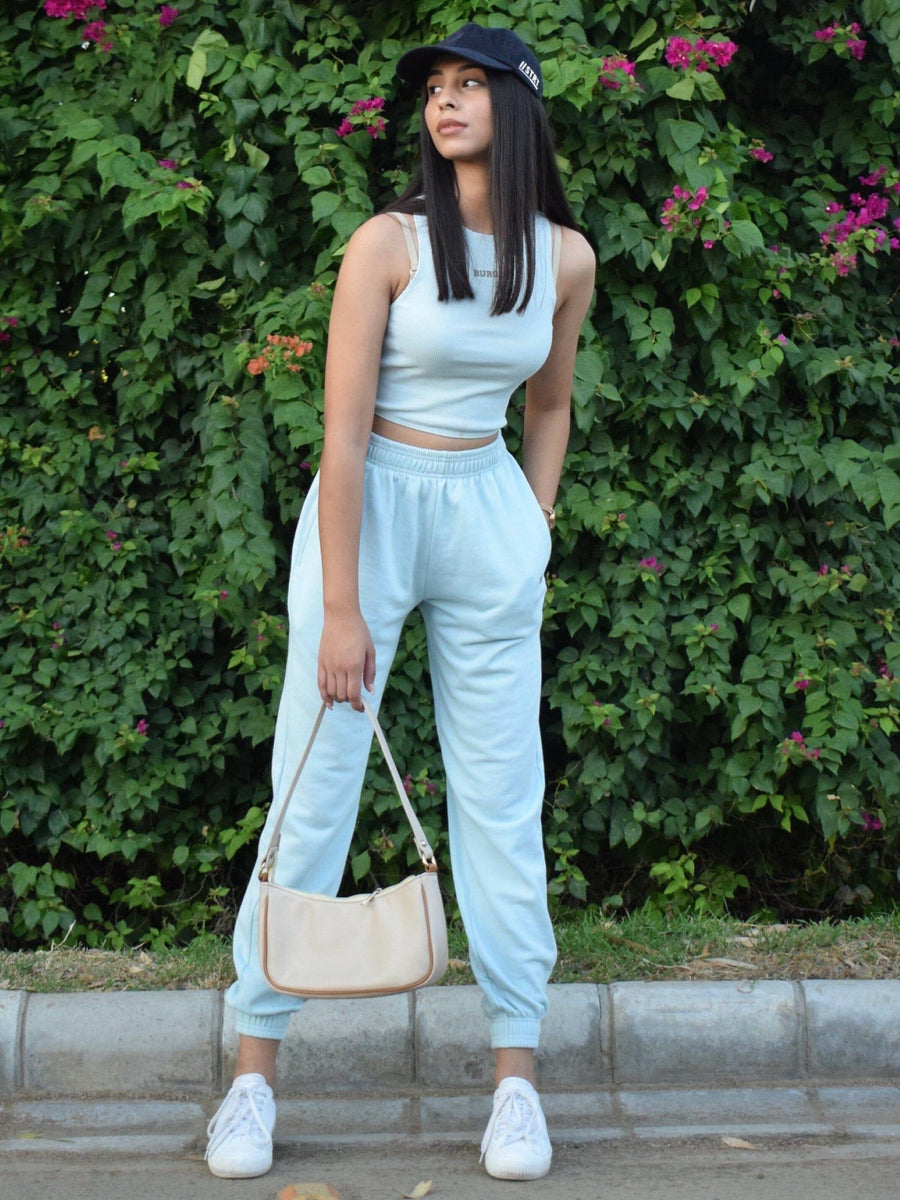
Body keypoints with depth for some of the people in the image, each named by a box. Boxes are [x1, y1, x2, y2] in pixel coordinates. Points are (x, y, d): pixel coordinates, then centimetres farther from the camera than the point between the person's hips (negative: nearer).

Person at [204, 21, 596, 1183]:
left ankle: (516, 1075, 14)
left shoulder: (566, 257, 1)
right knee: (313, 792, 0)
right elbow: (343, 435, -15)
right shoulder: (388, 241, -12)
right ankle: (253, 1073, 11)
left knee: (502, 798, 4)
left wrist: (535, 539, 12)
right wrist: (341, 613, -17)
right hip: (367, 511, -3)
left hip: (489, 516, 3)